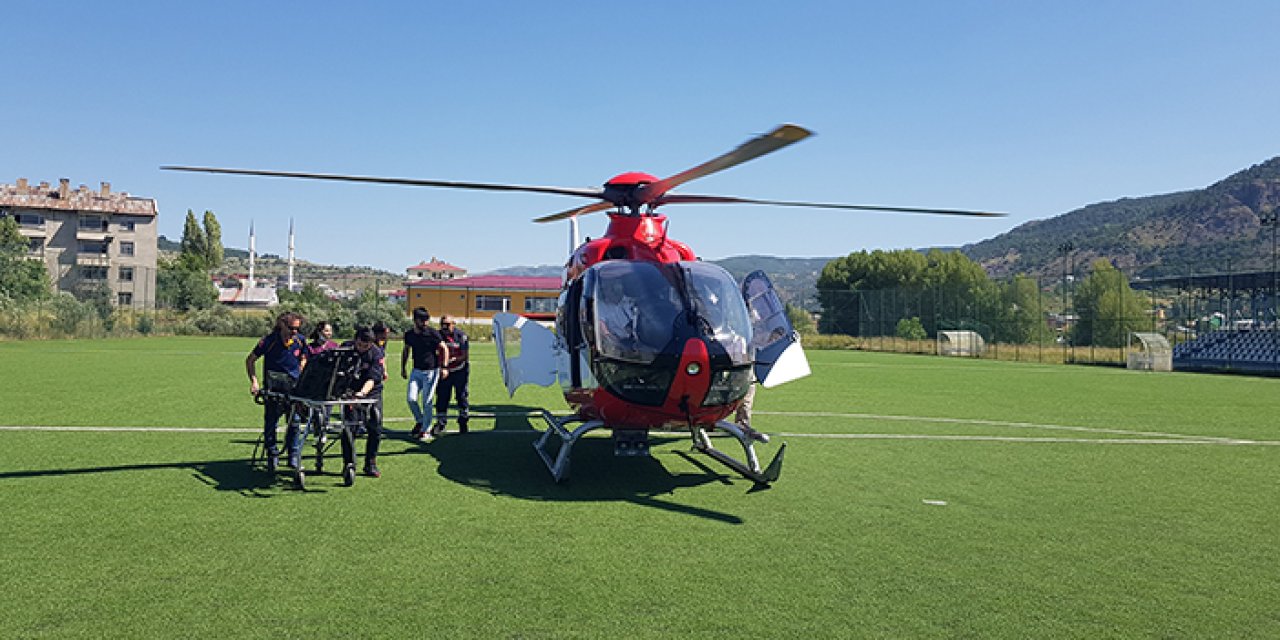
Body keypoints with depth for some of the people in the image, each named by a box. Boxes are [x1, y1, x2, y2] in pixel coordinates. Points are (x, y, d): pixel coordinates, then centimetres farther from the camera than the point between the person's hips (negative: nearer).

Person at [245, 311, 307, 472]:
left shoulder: (300, 341, -2)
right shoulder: (269, 340, -11)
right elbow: (250, 360, -1)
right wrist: (254, 381, -10)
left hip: (294, 384, 2)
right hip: (273, 385, -2)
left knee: (295, 421, 1)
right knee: (271, 421, 1)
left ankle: (294, 456, 13)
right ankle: (272, 456, 13)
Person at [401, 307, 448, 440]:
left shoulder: (432, 333, -10)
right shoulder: (409, 334, 3)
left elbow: (444, 349, -5)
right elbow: (406, 351, 20)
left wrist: (444, 367, -12)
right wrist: (403, 368, 20)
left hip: (431, 371, -4)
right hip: (416, 371, 4)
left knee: (426, 402, -2)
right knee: (411, 399, -4)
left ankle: (426, 430, 11)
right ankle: (419, 421, 21)